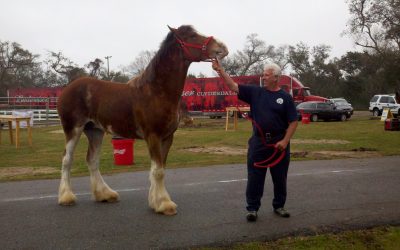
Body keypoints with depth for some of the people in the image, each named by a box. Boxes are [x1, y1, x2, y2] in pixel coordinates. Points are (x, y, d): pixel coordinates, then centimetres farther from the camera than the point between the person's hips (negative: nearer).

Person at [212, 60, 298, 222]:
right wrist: (220, 70, -11)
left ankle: (279, 206, 28)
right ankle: (252, 208, 14)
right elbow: (234, 86, -2)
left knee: (280, 177, 11)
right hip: (258, 141, 1)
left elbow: (293, 122, -2)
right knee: (255, 177, 4)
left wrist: (285, 141, -12)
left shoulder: (285, 97, 0)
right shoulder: (255, 92, 4)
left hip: (279, 143, -1)